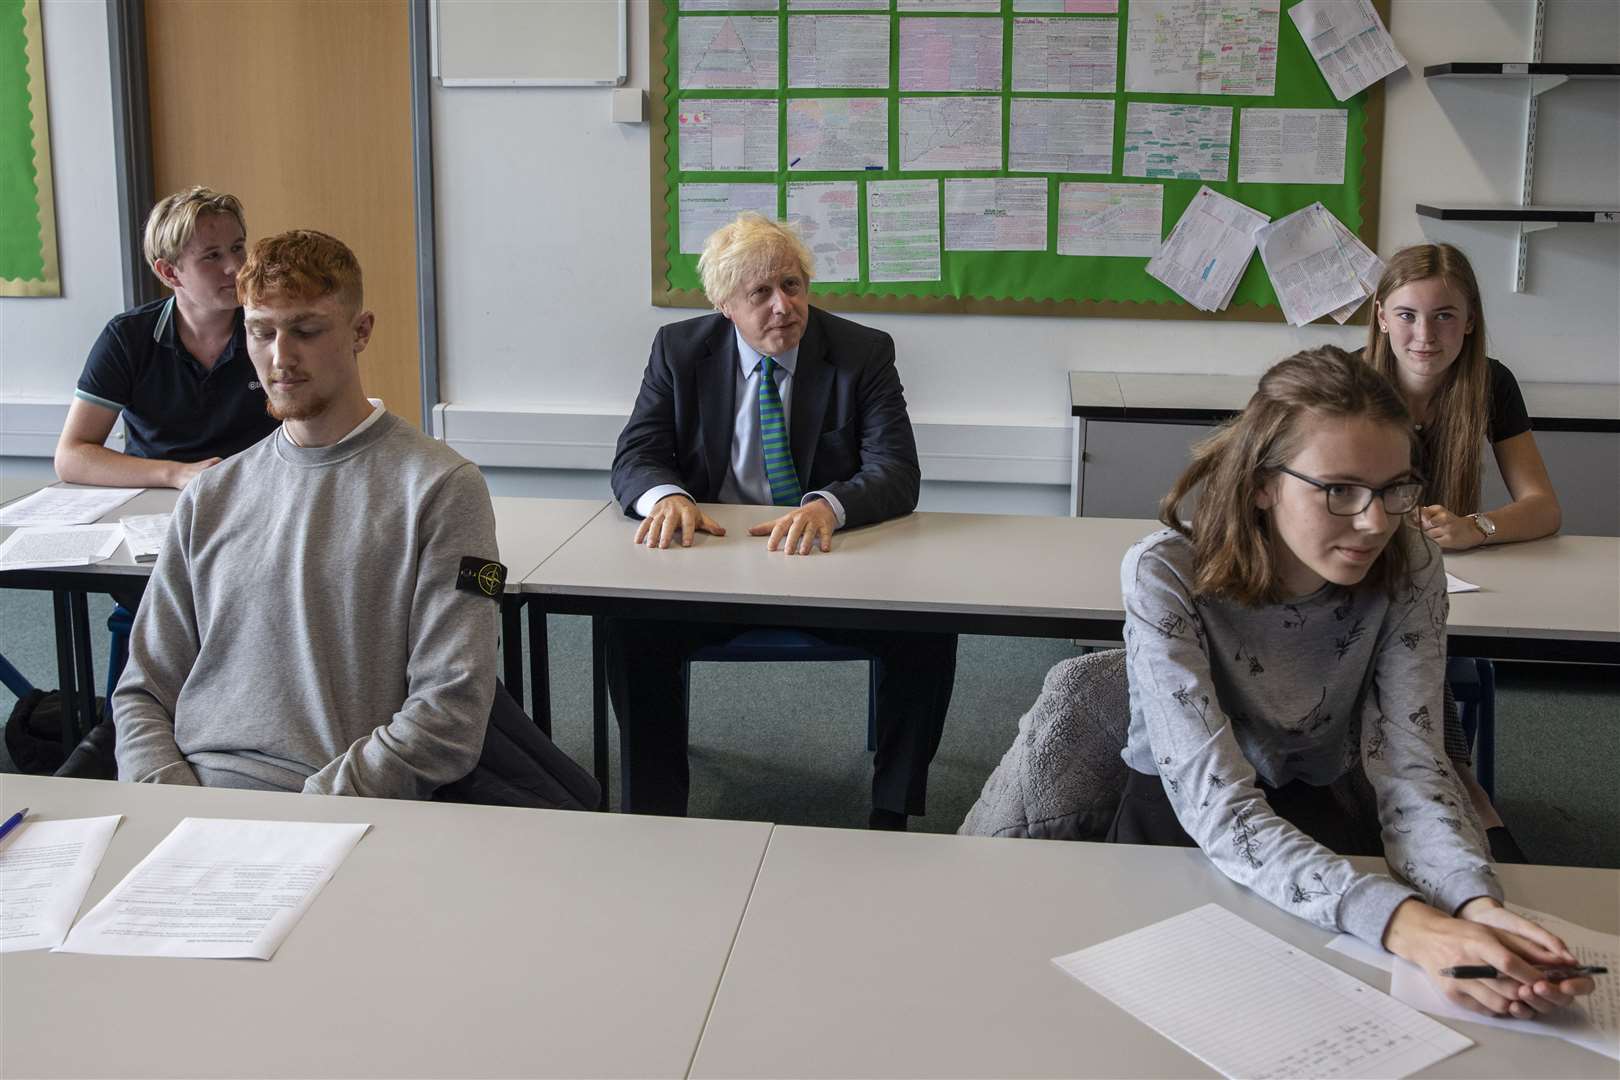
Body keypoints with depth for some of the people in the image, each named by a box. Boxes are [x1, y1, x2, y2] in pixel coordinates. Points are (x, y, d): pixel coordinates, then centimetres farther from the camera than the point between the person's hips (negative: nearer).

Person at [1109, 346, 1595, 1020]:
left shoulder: (1407, 571, -14)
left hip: (1325, 812, 2)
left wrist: (1477, 906, -41)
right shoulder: (1165, 576, -26)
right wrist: (1401, 921, -47)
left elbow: (1409, 765, -19)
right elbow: (1217, 803, -33)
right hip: (1180, 820, -2)